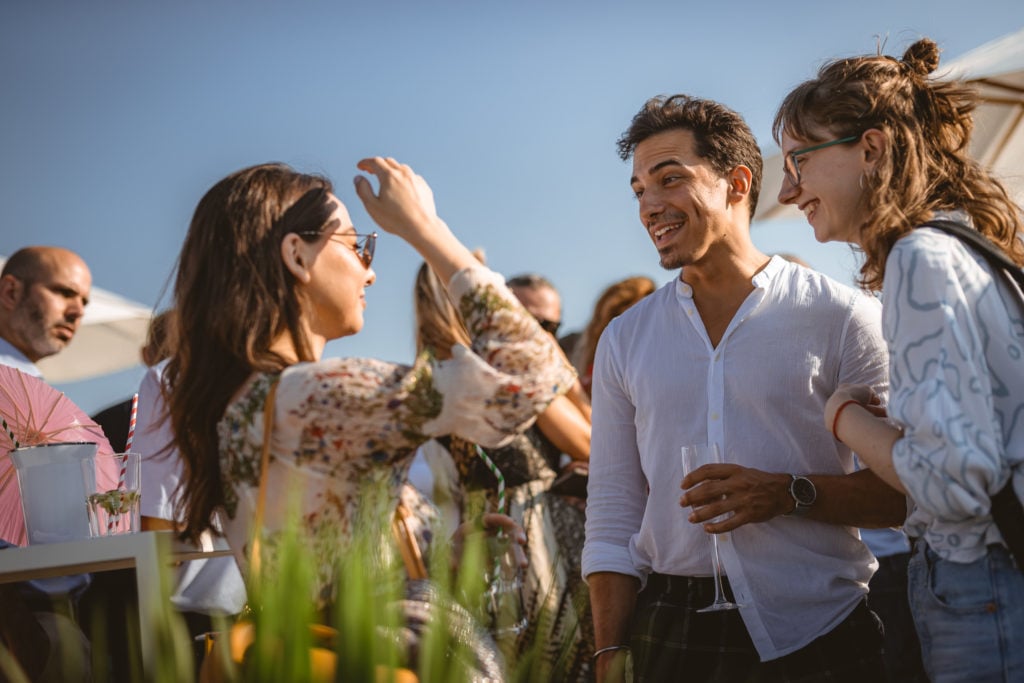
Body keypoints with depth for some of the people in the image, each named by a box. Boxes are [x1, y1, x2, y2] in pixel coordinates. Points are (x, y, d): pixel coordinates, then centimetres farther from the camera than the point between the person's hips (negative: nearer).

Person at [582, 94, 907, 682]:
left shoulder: (841, 317, -1)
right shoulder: (625, 340, 11)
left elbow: (910, 488, -3)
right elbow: (611, 519, 10)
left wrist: (791, 495, -17)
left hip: (818, 632, -3)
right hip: (671, 632, 3)